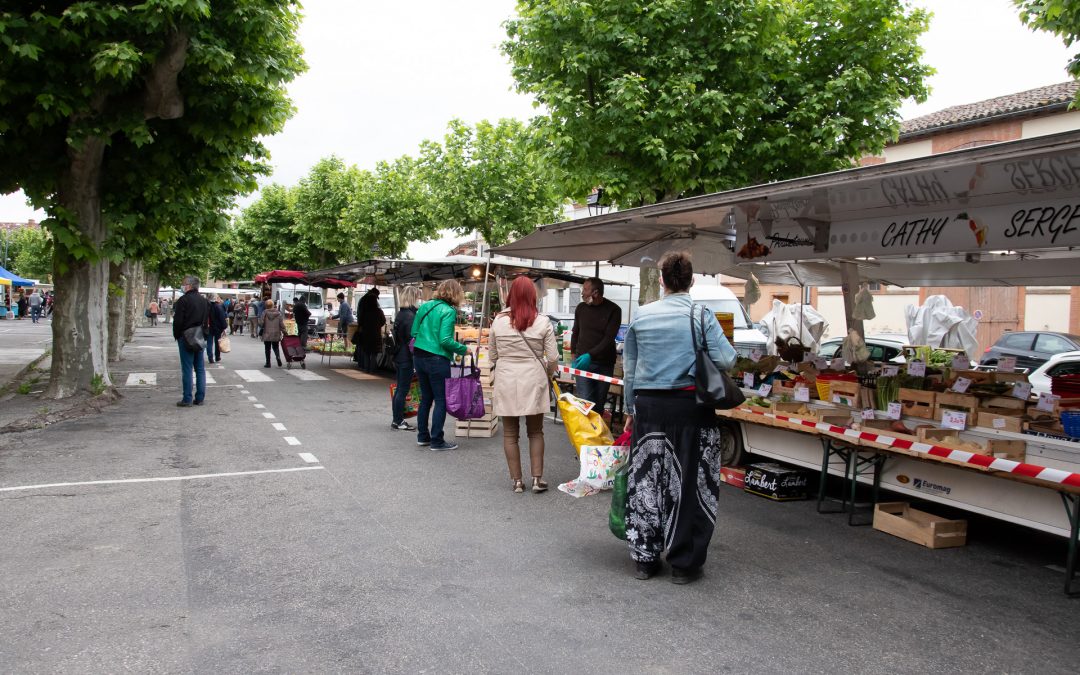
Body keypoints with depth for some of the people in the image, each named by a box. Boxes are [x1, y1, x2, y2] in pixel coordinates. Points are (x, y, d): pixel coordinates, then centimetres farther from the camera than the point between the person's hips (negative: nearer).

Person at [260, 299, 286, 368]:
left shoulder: (265, 313, -10)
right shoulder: (278, 313, -4)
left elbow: (261, 323, -9)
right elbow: (282, 324, -5)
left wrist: (262, 327, 13)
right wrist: (284, 332, 4)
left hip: (267, 334, -2)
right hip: (276, 334, 2)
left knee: (267, 349, 9)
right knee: (276, 347, 15)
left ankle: (268, 363, 10)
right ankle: (278, 357, -11)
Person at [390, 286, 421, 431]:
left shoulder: (400, 314, 12)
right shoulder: (410, 316, -17)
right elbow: (412, 340, -19)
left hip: (398, 357, 9)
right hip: (406, 359, -9)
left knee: (399, 389, 15)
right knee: (403, 390, -2)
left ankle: (396, 420, 21)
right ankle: (399, 421, 5)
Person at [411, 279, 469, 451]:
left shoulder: (425, 306, 8)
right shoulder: (448, 311, -12)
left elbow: (414, 332, 11)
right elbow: (445, 340, -19)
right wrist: (464, 349, -8)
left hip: (419, 357, 7)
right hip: (437, 360, -7)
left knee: (426, 398, 18)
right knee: (441, 400, 3)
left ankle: (422, 436, 25)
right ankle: (437, 441, 6)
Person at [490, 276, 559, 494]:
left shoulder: (498, 321, -3)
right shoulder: (543, 322, -6)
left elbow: (493, 356, 6)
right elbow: (553, 357, -4)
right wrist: (548, 375, 16)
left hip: (506, 381, 0)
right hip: (533, 381, 0)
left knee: (510, 433, 10)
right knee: (535, 432, 13)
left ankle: (517, 480, 13)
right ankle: (537, 478, 10)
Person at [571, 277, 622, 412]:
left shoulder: (613, 310, -6)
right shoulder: (581, 308, 6)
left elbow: (609, 338, -14)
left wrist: (590, 355, -24)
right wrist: (573, 354, 11)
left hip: (604, 364, -1)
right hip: (583, 361, 1)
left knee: (599, 402, 7)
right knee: (584, 400, -11)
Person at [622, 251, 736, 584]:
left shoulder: (641, 316, 5)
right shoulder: (702, 316, -4)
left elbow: (629, 369, 10)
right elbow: (725, 360, -10)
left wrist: (631, 409, 19)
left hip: (649, 406, 3)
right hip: (690, 406, -2)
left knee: (646, 480, 11)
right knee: (688, 483, 7)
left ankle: (645, 559, 20)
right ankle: (684, 563, 15)